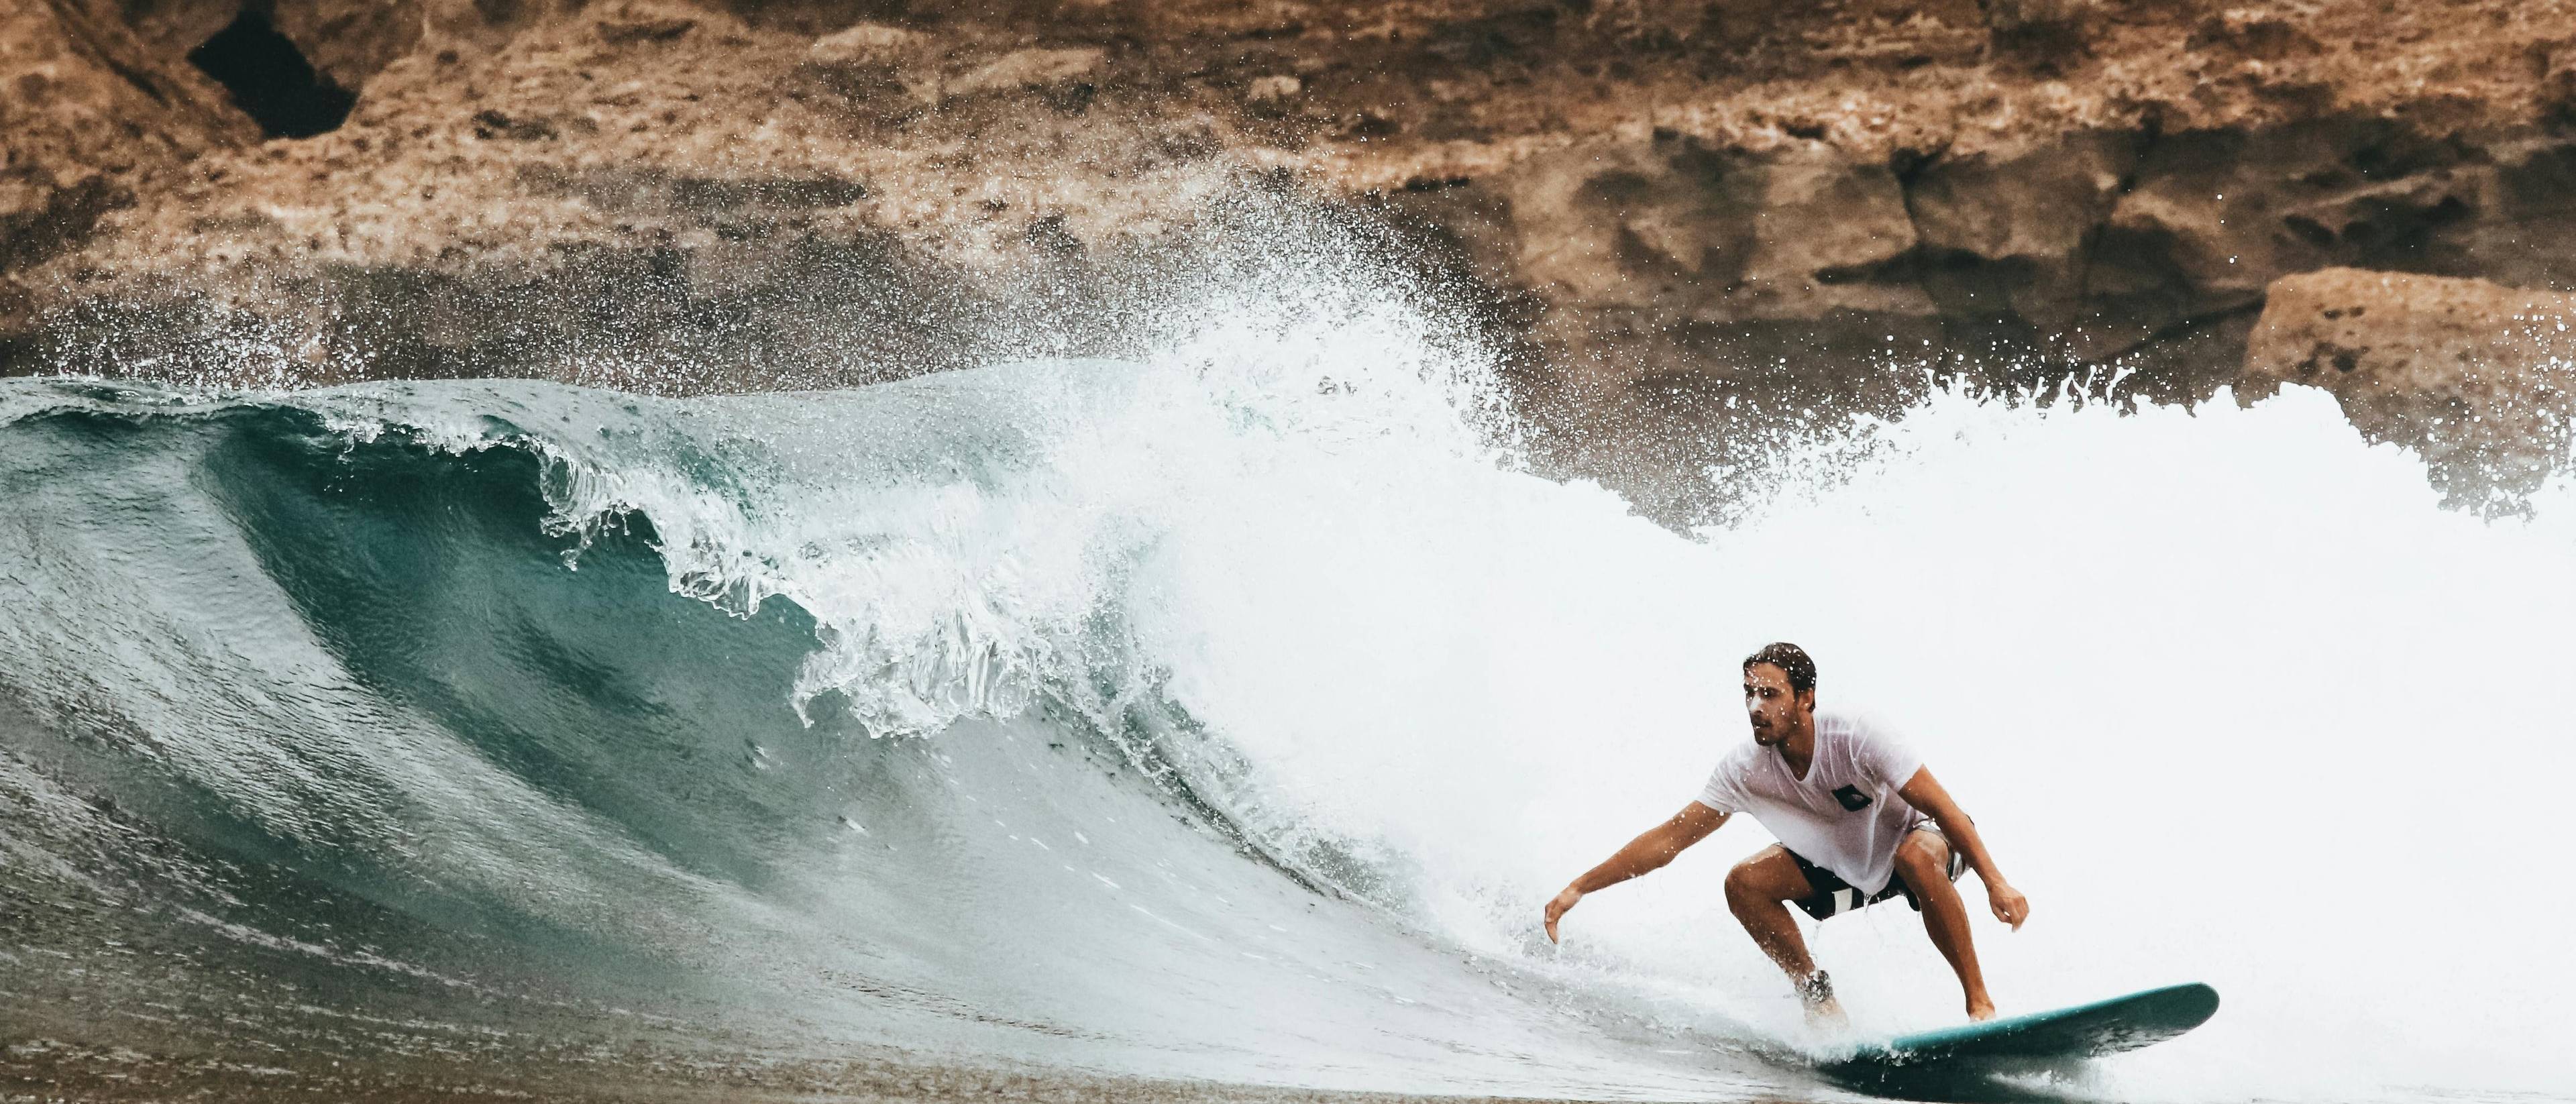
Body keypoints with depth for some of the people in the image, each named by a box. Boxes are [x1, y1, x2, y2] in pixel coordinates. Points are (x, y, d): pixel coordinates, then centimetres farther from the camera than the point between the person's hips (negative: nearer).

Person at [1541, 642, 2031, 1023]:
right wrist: (1579, 888, -19)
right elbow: (1671, 836, -15)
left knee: (1917, 856, -40)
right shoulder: (1746, 768, -19)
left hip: (1920, 839, -4)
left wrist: (1995, 882, -38)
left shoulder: (1855, 738, -32)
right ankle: (1818, 996, 0)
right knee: (1745, 883, -16)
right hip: (1844, 868, 5)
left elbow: (1943, 809, -30)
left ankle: (1980, 1003, -28)